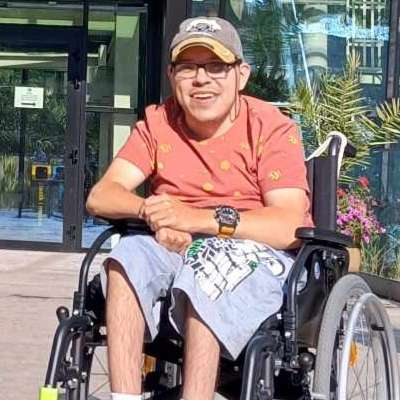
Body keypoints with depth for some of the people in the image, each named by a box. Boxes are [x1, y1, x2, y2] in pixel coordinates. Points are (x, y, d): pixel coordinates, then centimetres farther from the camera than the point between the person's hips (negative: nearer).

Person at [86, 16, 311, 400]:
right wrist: (153, 212, -26)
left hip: (259, 251, -4)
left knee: (207, 269, -36)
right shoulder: (158, 122, 5)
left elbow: (289, 225, -21)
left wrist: (201, 219, -32)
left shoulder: (272, 127, -8)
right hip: (175, 249, 4)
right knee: (129, 256, -27)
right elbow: (100, 196, -4)